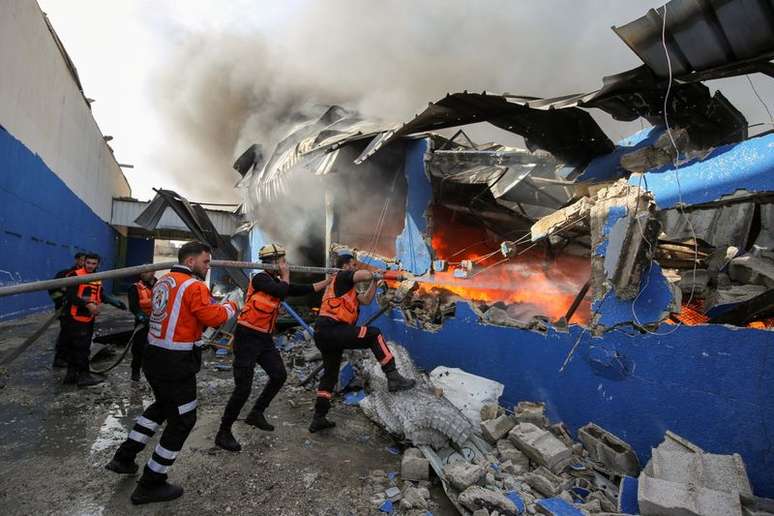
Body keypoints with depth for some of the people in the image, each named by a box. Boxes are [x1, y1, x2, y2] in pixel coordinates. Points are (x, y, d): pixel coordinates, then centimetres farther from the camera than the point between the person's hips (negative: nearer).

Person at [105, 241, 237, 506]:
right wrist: (231, 307, -2)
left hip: (155, 356, 9)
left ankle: (124, 458, 37)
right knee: (182, 421, 5)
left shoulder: (162, 281, 10)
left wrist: (208, 305, 7)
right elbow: (214, 317, -20)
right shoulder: (194, 286, -17)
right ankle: (150, 486, 16)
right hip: (176, 364, -9)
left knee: (162, 406, 30)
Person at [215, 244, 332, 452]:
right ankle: (223, 433, 10)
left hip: (265, 339, 9)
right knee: (243, 388, -6)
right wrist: (286, 274, -9)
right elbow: (283, 292, -28)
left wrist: (328, 281, 18)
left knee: (279, 375, 14)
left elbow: (303, 290, 16)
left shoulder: (278, 282, 11)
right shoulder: (260, 279, -15)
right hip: (247, 337, -9)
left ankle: (256, 414, 30)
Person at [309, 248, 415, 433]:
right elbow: (364, 275, -16)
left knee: (330, 374, 18)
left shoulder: (345, 288, 28)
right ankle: (393, 377, -19)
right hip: (332, 329, -11)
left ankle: (319, 418, 25)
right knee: (374, 334, -14)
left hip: (323, 334, 11)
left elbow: (366, 300, 21)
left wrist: (375, 280, 14)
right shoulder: (341, 276, 1)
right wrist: (383, 274, -2)